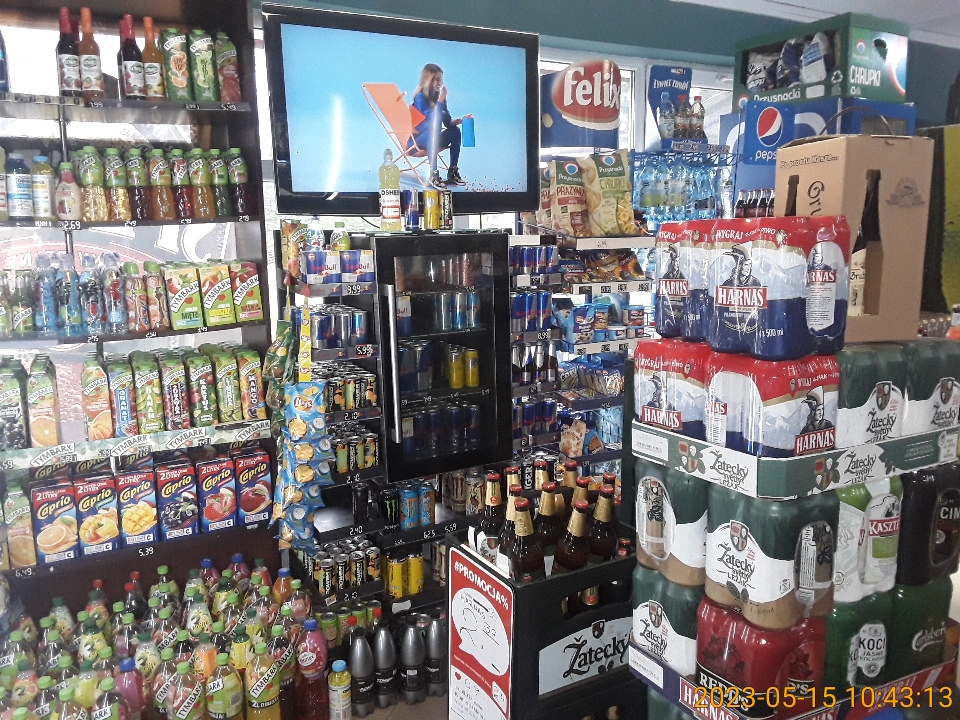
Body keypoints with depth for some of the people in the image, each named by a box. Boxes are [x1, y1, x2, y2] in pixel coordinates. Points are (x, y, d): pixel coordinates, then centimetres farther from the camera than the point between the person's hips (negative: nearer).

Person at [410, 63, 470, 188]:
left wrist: (461, 120, -13)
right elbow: (433, 121, -26)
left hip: (433, 138, 7)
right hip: (417, 139, -7)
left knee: (455, 131, -13)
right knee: (433, 133, -36)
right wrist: (440, 101, -26)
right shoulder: (420, 97, -14)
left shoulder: (438, 95, 5)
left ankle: (453, 172, -11)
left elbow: (448, 122, 5)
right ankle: (433, 175, -37)